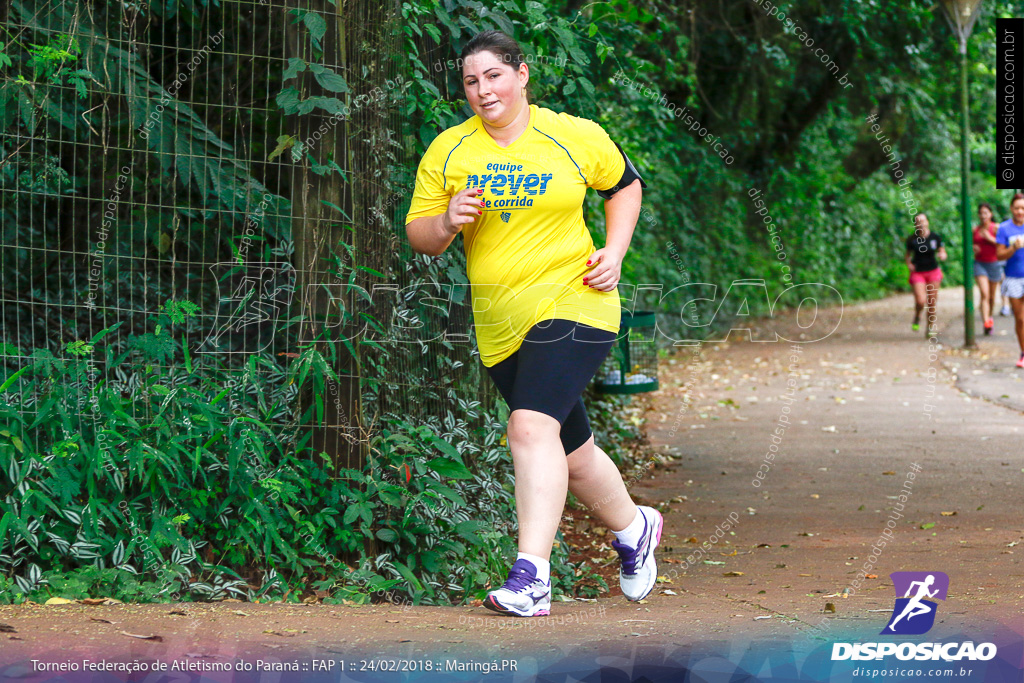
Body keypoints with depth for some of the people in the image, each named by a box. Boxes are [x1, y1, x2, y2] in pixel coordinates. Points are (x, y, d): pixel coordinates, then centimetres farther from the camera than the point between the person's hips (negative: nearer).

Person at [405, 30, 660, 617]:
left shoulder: (577, 137, -1)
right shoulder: (447, 151, 4)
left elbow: (624, 184, 16)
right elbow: (419, 237, 6)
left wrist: (615, 251, 2)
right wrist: (448, 221, -16)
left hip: (573, 304, -4)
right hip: (500, 326, 4)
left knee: (532, 426, -25)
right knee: (571, 448, 14)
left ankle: (531, 578, -29)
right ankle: (634, 529, 41)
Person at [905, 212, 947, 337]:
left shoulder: (935, 237, -2)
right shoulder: (912, 239, -3)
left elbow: (943, 253, 5)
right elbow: (908, 254, 12)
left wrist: (942, 255, -18)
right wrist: (908, 263, -7)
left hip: (933, 272, 1)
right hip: (917, 273, -1)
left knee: (932, 302, 1)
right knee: (920, 301, -16)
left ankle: (930, 328, 18)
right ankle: (917, 318, 17)